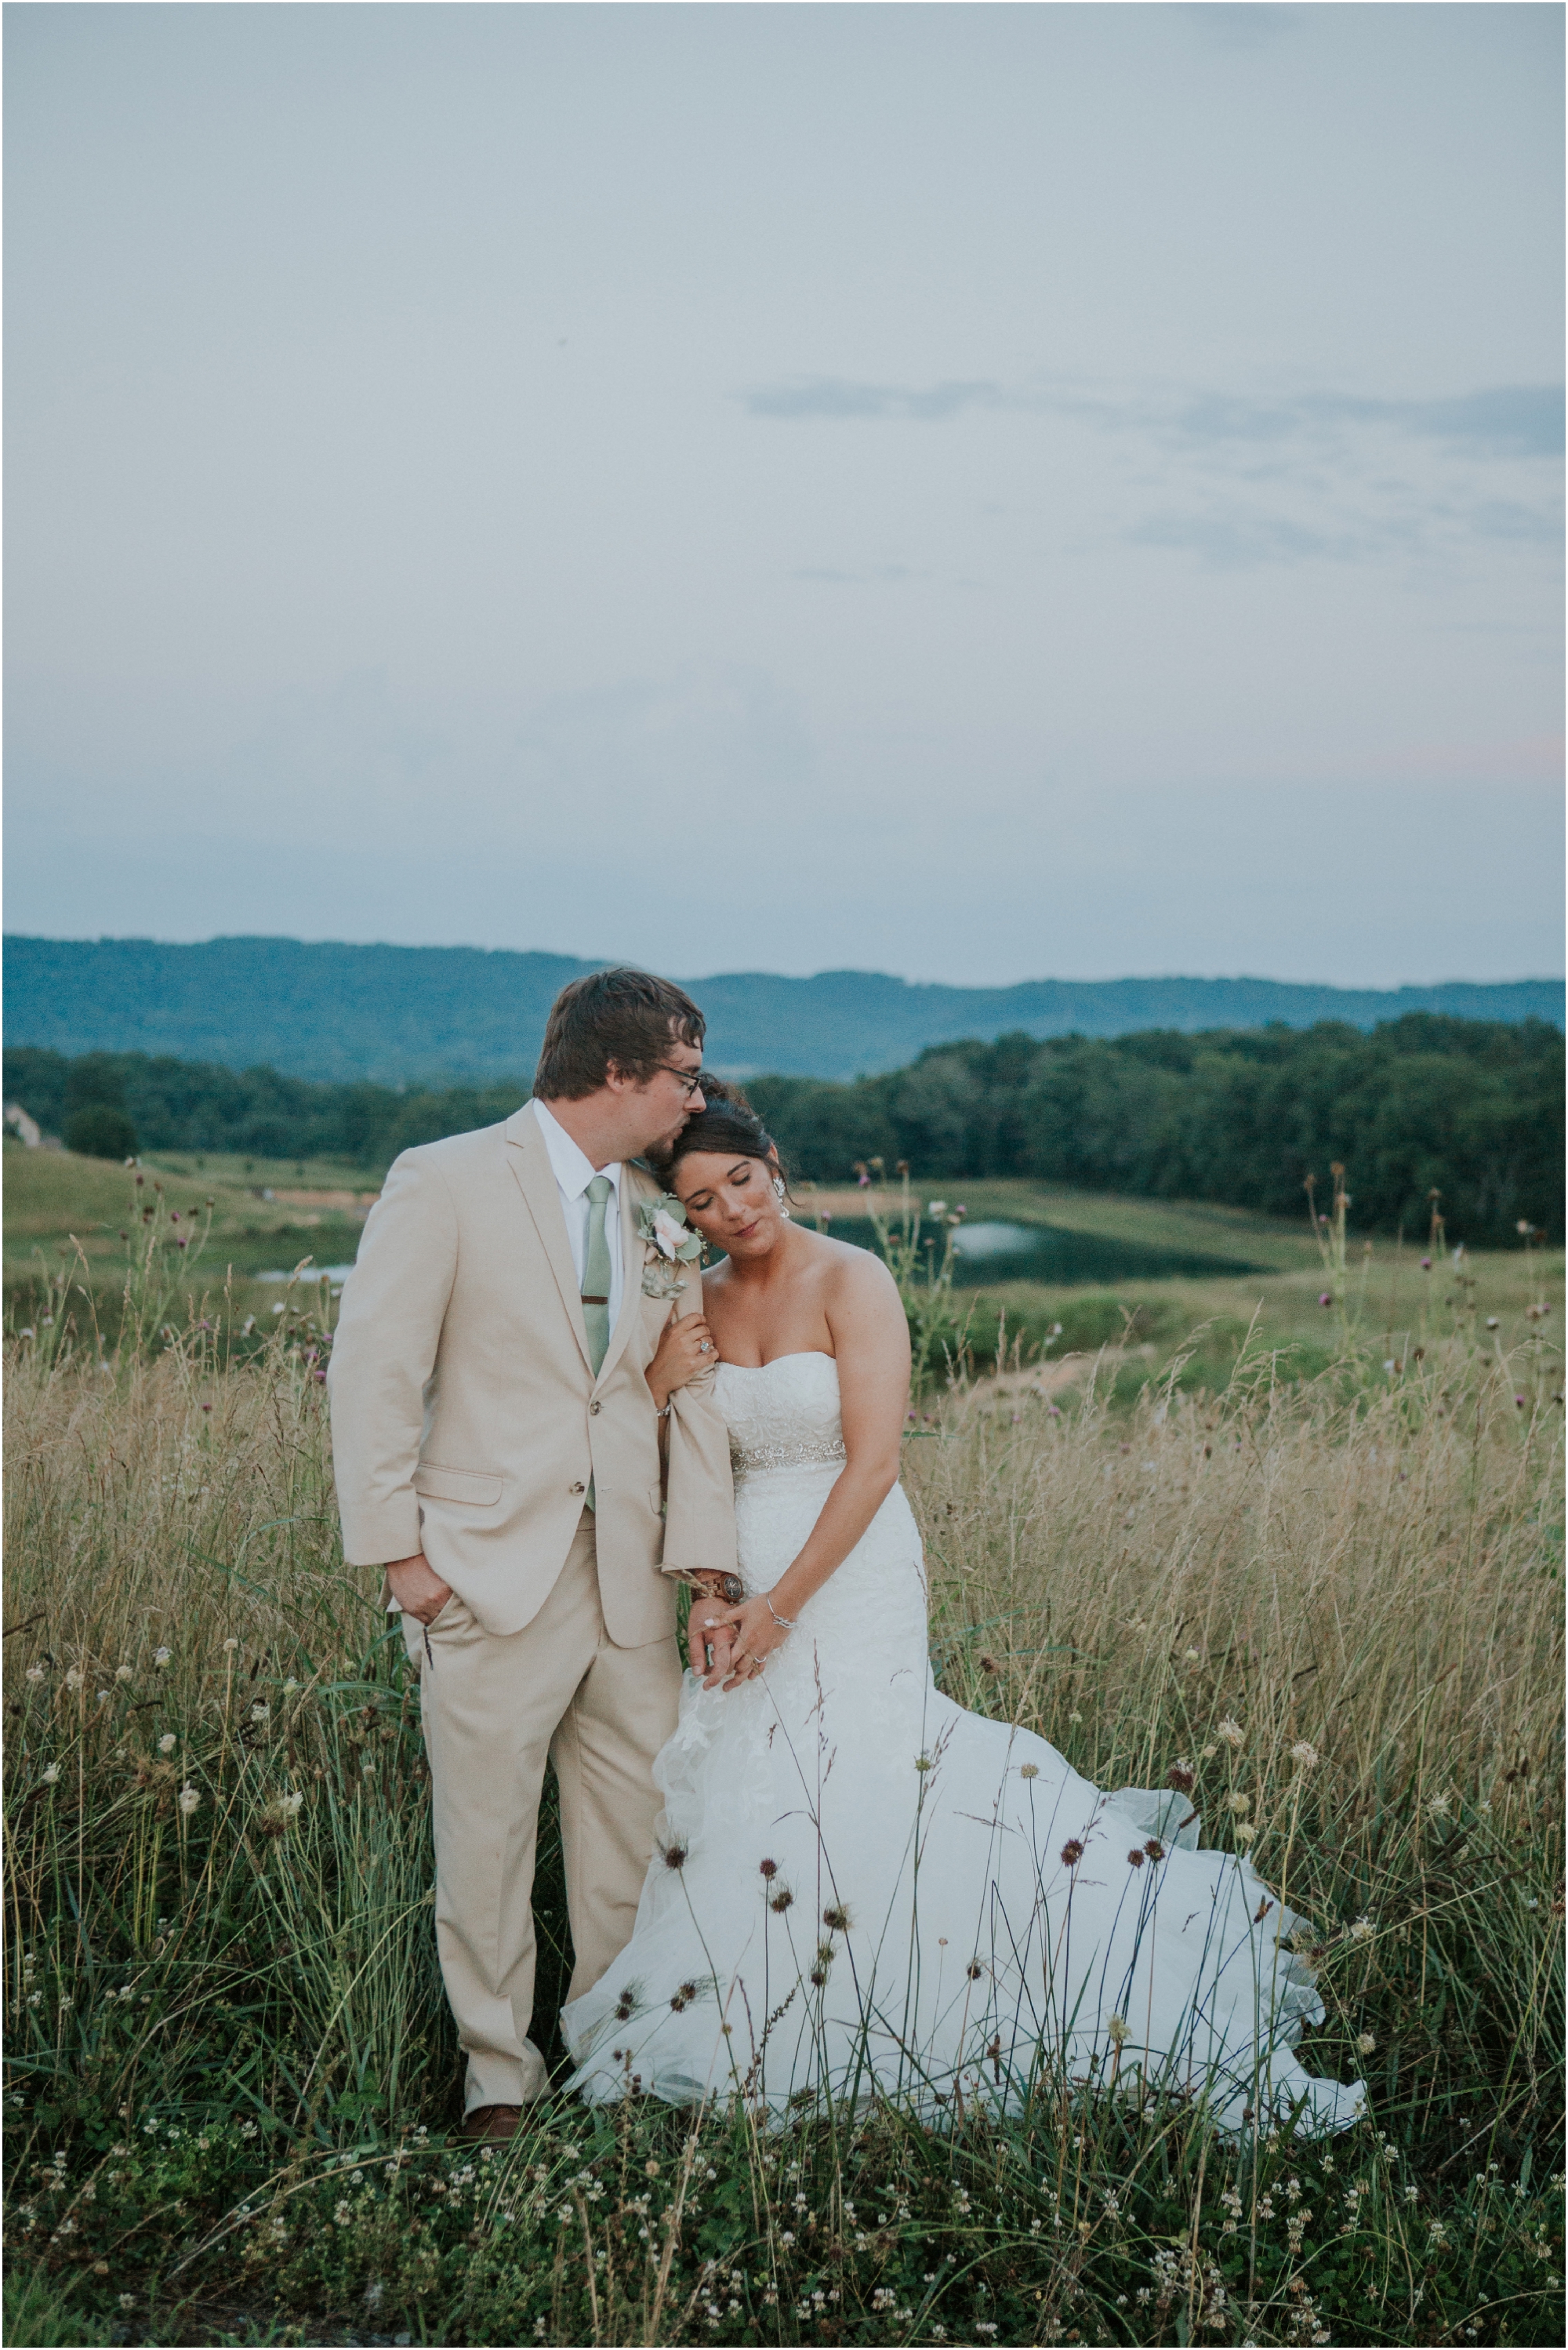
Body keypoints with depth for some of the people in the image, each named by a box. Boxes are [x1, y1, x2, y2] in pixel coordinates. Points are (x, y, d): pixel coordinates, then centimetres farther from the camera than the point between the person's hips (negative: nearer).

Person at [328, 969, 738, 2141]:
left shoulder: (659, 1219, 12)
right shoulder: (446, 1182, -5)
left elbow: (691, 1394, 8)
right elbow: (374, 1373, -7)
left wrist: (706, 1559, -2)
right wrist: (398, 1548, -11)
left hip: (627, 1581, 5)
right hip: (491, 1574, -5)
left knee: (637, 1828, 9)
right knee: (487, 1833, 3)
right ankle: (499, 2072, 19)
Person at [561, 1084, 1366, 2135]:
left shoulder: (852, 1281, -10)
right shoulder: (703, 1304, 8)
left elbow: (872, 1465, -16)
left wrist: (780, 1605, -17)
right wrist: (707, 1596, -6)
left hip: (850, 1578, -6)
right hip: (744, 1582, 6)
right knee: (738, 1797, 1)